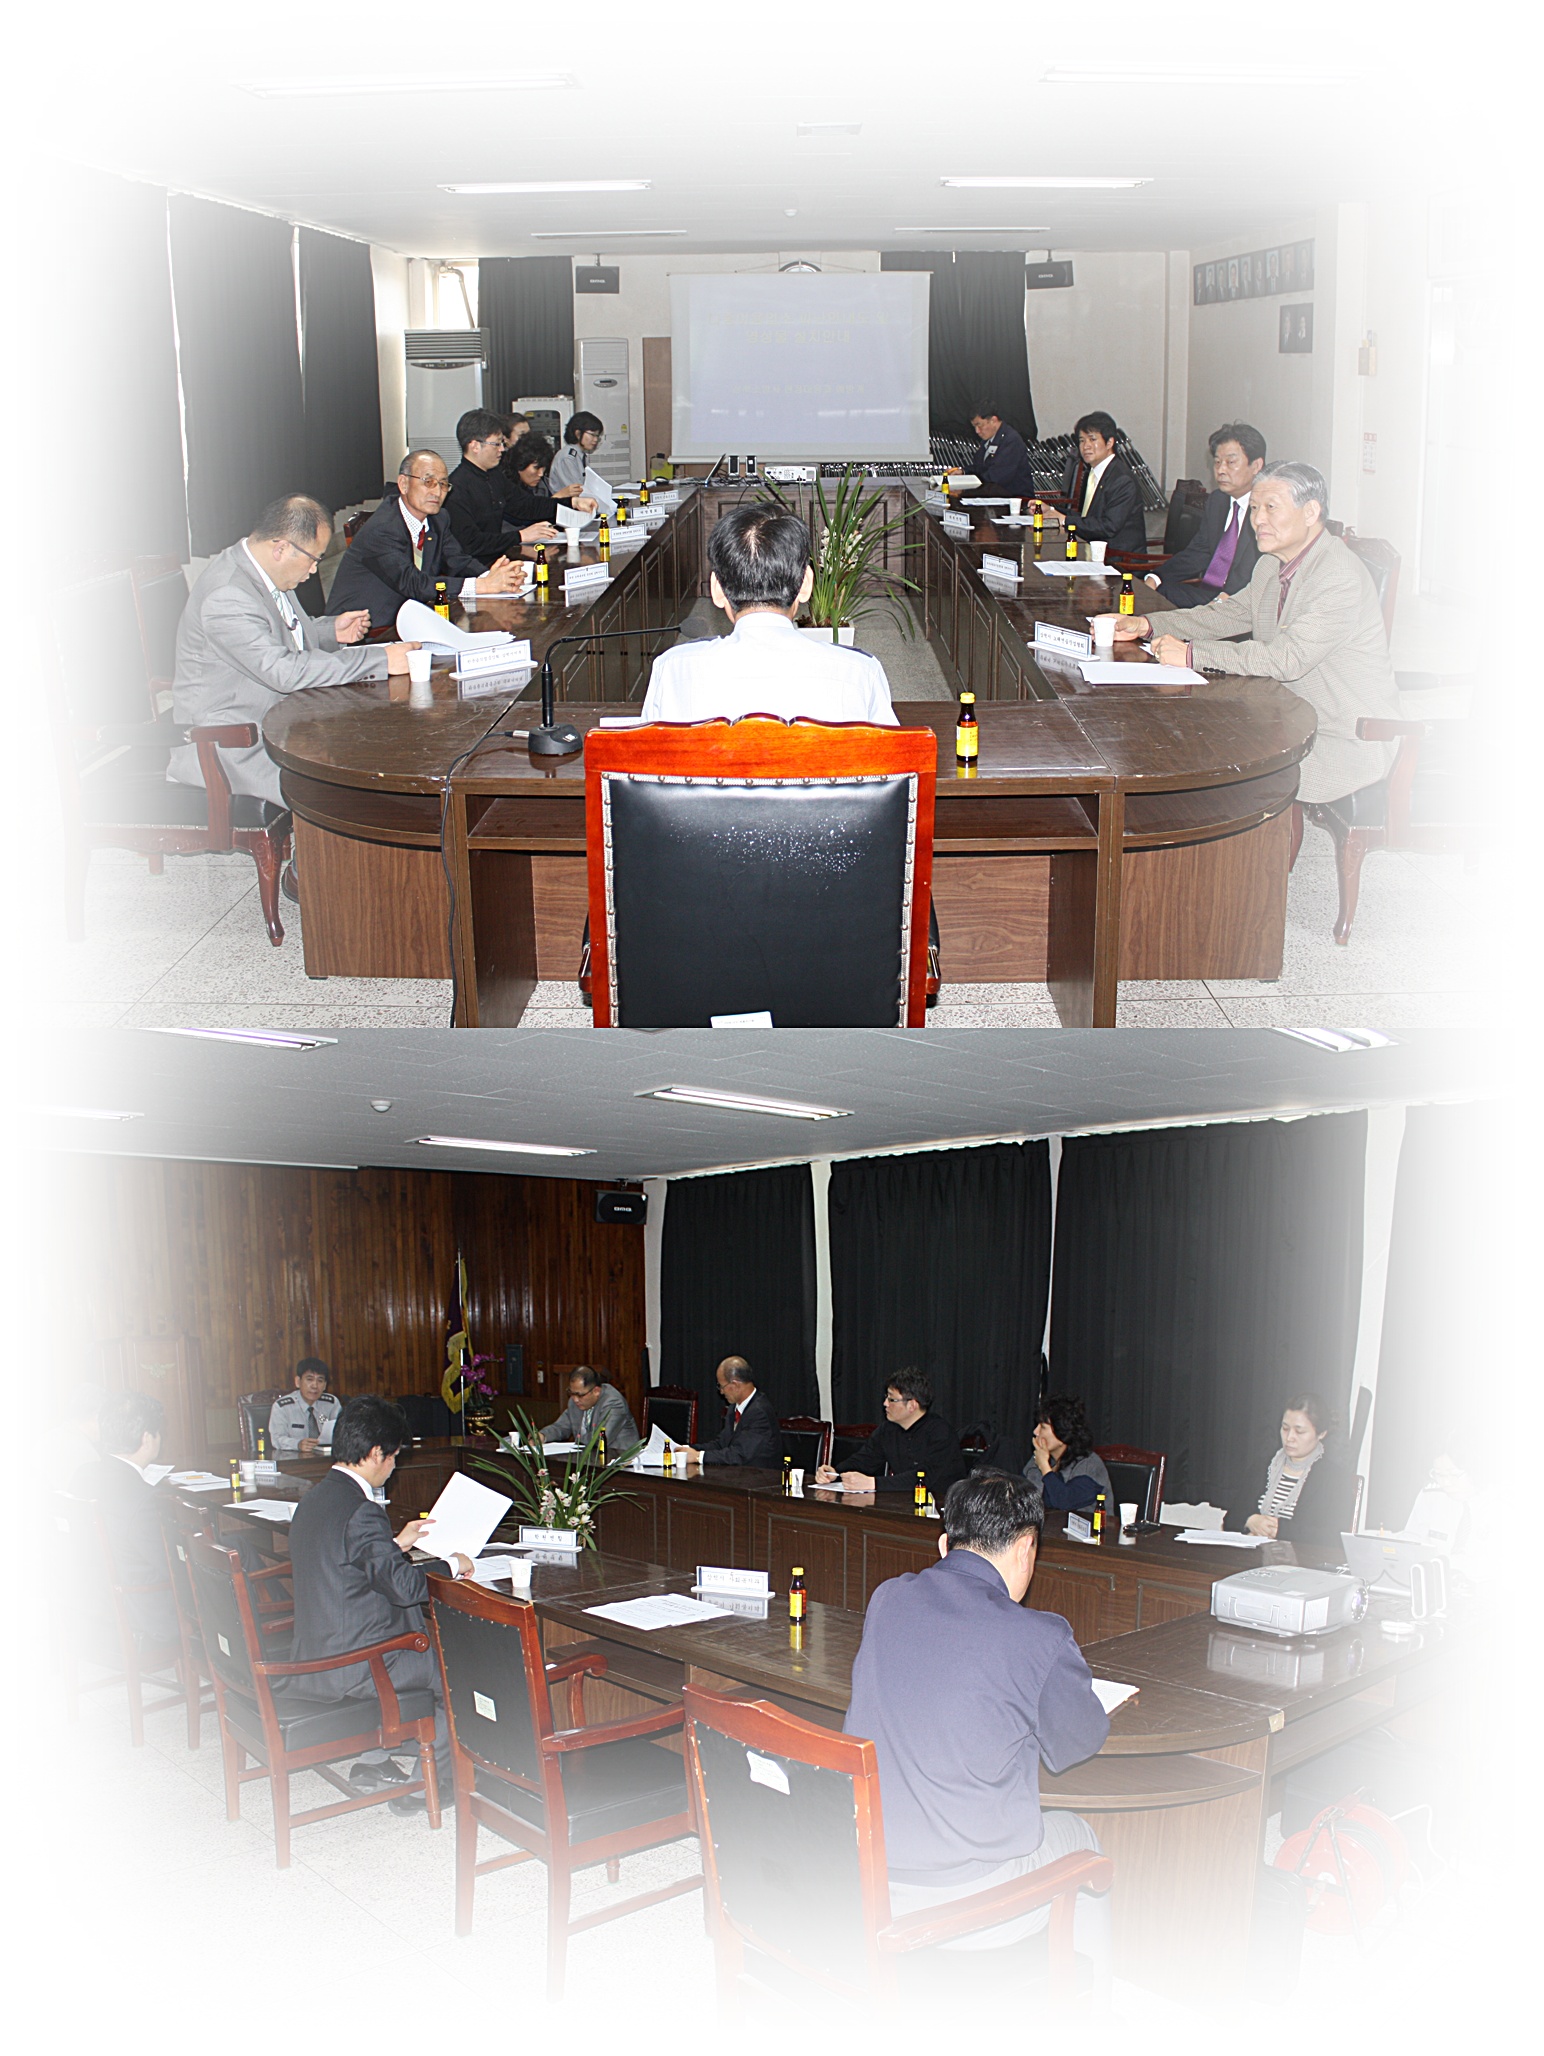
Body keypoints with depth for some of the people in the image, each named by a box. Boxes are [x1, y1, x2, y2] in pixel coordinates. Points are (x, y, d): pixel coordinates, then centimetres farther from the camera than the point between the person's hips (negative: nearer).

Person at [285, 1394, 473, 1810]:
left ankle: (372, 1761, 31)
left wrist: (397, 1544, 22)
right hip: (348, 1670, -10)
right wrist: (451, 1567, -6)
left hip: (313, 1658, 10)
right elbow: (404, 1585, -22)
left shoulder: (314, 1497, 6)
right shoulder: (361, 1512, -23)